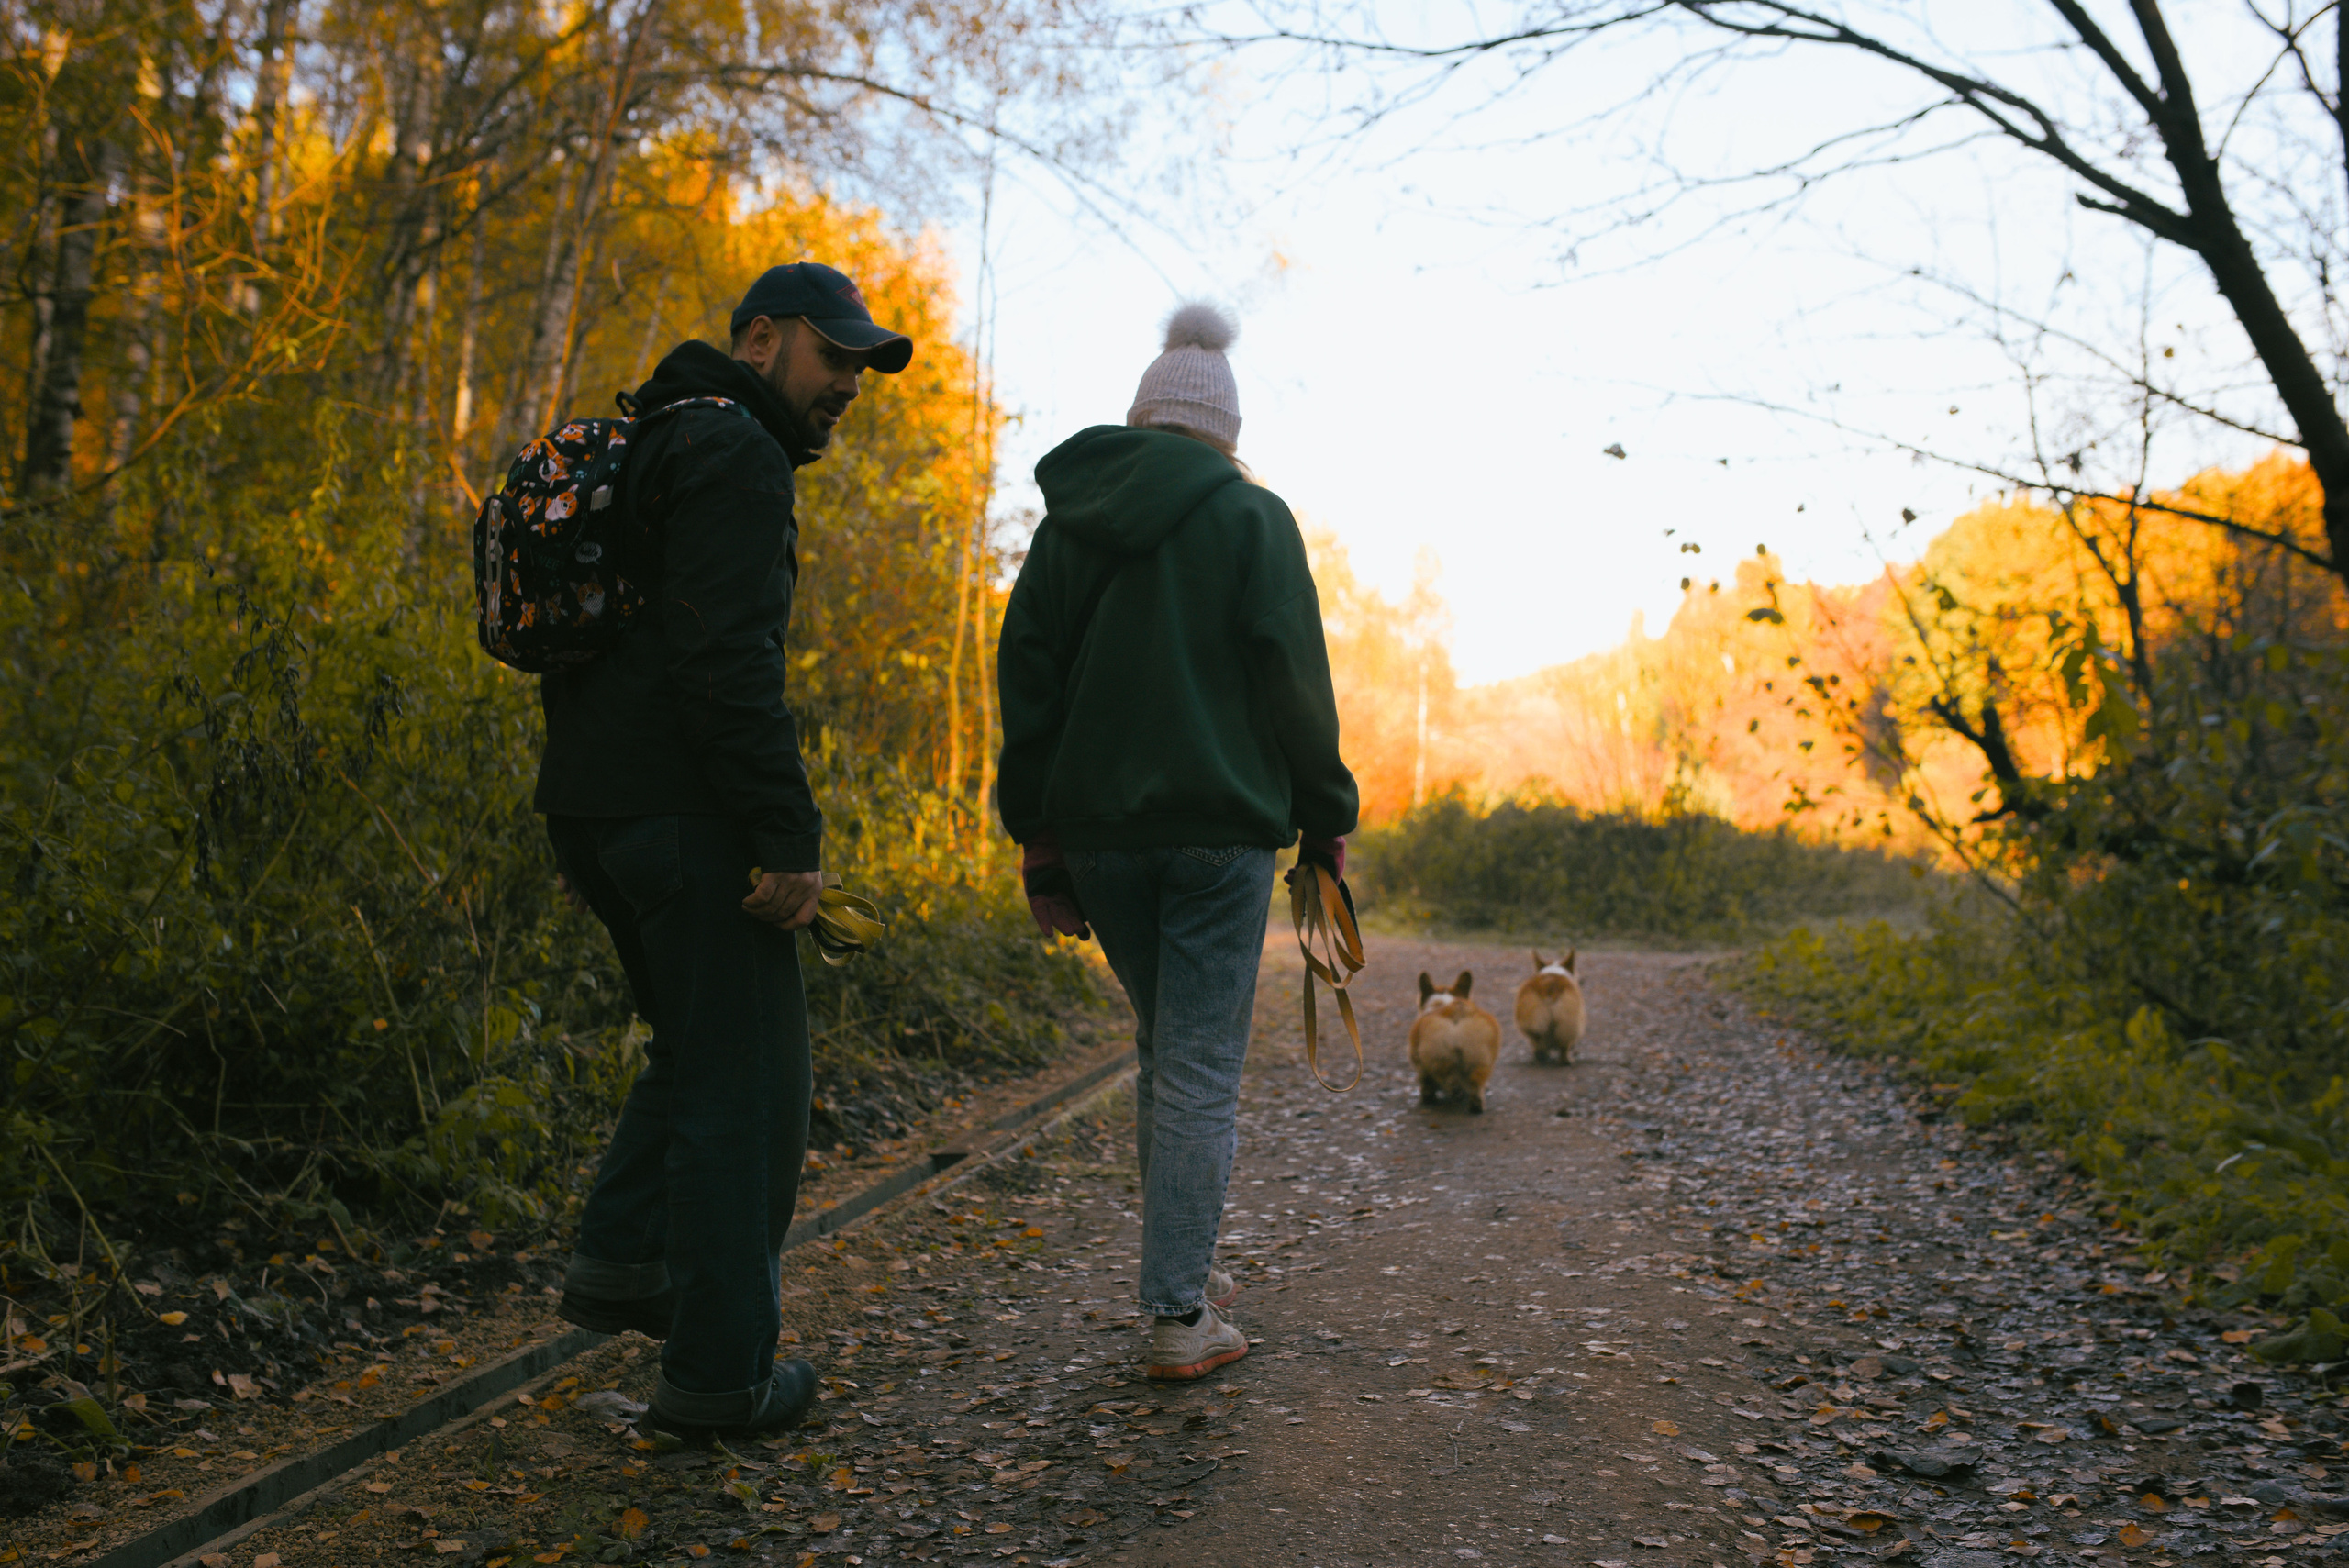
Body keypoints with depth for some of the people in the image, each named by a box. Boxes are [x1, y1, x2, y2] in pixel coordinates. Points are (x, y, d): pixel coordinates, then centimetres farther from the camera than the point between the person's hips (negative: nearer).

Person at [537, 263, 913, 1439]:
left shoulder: (644, 447, 22)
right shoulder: (733, 452, -9)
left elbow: (587, 635, 23)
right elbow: (729, 659, -21)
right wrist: (788, 838, -21)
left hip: (590, 805, 10)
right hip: (683, 812, -10)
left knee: (700, 1040, 25)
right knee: (745, 1078, -1)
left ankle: (622, 1258, 22)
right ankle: (718, 1373, 7)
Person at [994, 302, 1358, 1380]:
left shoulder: (1068, 520, 10)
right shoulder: (1250, 517, -1)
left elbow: (1027, 678, 8)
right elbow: (1293, 681, -6)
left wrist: (1039, 839, 11)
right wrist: (1326, 816, 4)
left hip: (1097, 825, 4)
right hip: (1219, 825, -4)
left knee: (1162, 1045, 19)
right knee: (1202, 1067, 0)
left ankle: (1182, 1274, 26)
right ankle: (1178, 1316, 3)